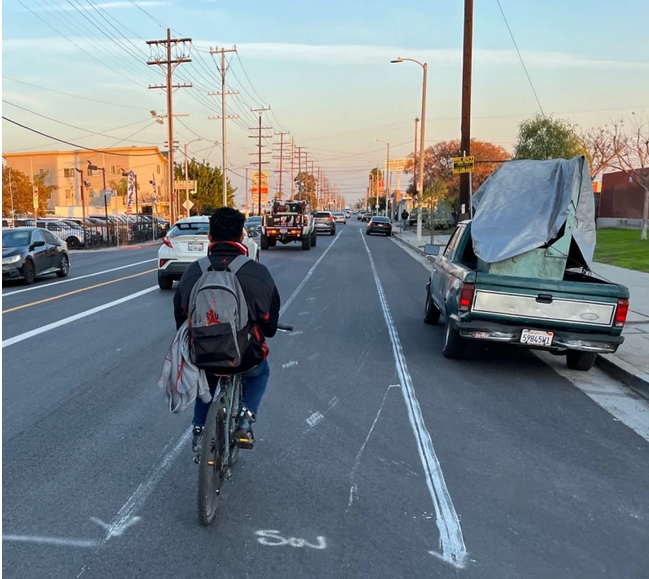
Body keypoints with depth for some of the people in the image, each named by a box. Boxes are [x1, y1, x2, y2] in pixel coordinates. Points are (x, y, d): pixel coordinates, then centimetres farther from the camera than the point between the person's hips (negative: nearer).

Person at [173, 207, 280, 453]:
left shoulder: (192, 272, -5)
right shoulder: (259, 272, -11)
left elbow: (180, 320, 7)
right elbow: (270, 326, -2)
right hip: (245, 358, -2)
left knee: (206, 378, 37)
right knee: (261, 371, 33)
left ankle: (199, 430, 32)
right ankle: (246, 418, 15)